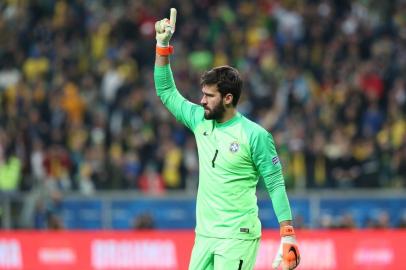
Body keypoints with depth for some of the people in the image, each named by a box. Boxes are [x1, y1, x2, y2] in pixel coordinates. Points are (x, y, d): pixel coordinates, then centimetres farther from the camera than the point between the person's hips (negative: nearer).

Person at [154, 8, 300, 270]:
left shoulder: (255, 135, -10)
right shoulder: (200, 121, 8)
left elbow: (276, 185, -8)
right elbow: (167, 92, 19)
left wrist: (288, 235, -13)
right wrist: (163, 45, 10)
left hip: (237, 238, -7)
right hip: (204, 236, 7)